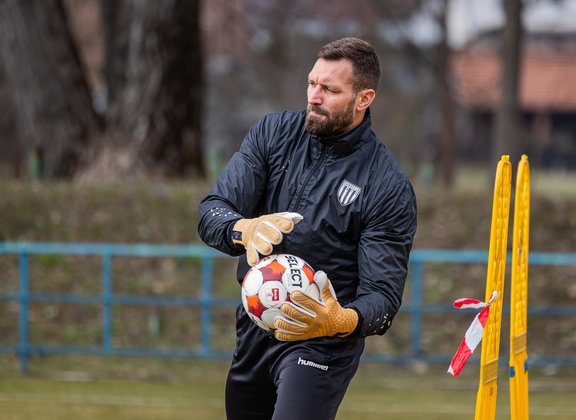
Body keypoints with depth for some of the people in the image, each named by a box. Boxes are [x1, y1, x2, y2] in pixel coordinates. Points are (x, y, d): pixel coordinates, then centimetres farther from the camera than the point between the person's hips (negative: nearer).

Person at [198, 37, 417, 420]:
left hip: (323, 343, -6)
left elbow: (383, 295, -15)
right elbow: (212, 211, -8)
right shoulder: (273, 133, 0)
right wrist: (244, 230, -33)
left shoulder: (389, 186, -13)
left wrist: (343, 321, -38)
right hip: (254, 329, 6)